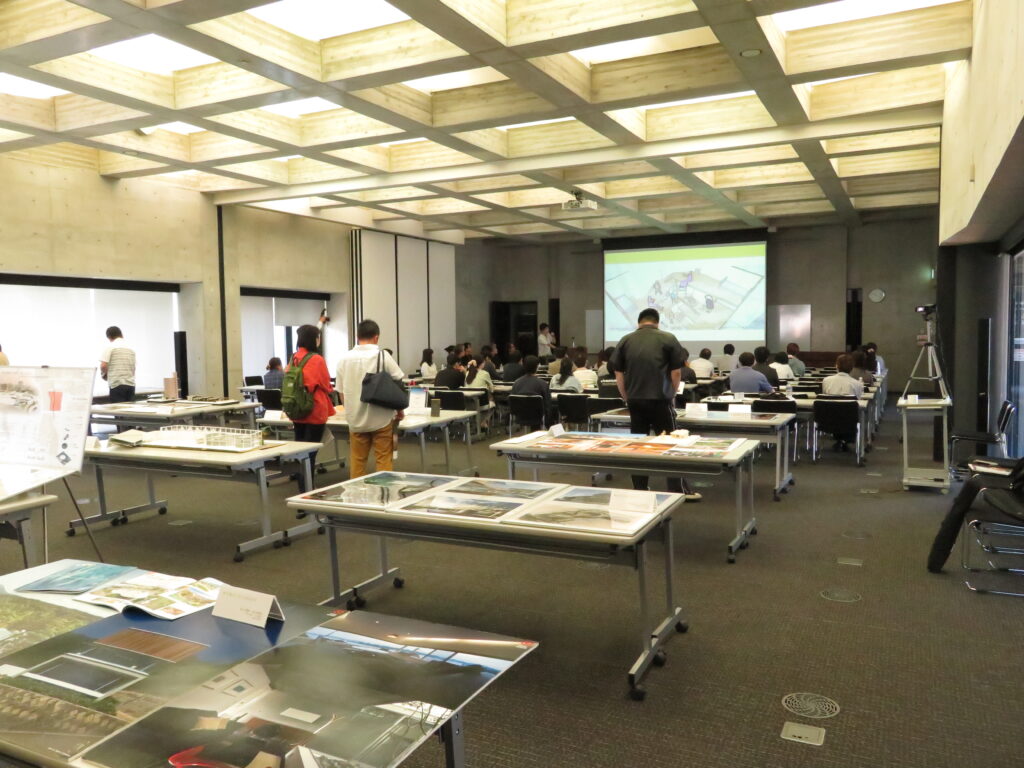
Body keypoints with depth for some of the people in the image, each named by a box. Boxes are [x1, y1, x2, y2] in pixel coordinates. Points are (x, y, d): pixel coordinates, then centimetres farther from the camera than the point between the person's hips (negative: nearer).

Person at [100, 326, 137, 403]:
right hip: (131, 385, 5)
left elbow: (103, 365, -9)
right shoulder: (131, 349, 15)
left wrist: (104, 374, 10)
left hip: (117, 385, -5)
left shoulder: (110, 347, -2)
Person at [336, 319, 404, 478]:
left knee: (357, 461, 11)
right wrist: (400, 410, 10)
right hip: (381, 418, -3)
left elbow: (342, 393, 6)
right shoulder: (382, 356, -7)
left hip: (356, 419, 3)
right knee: (384, 460, 4)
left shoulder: (344, 359, 2)